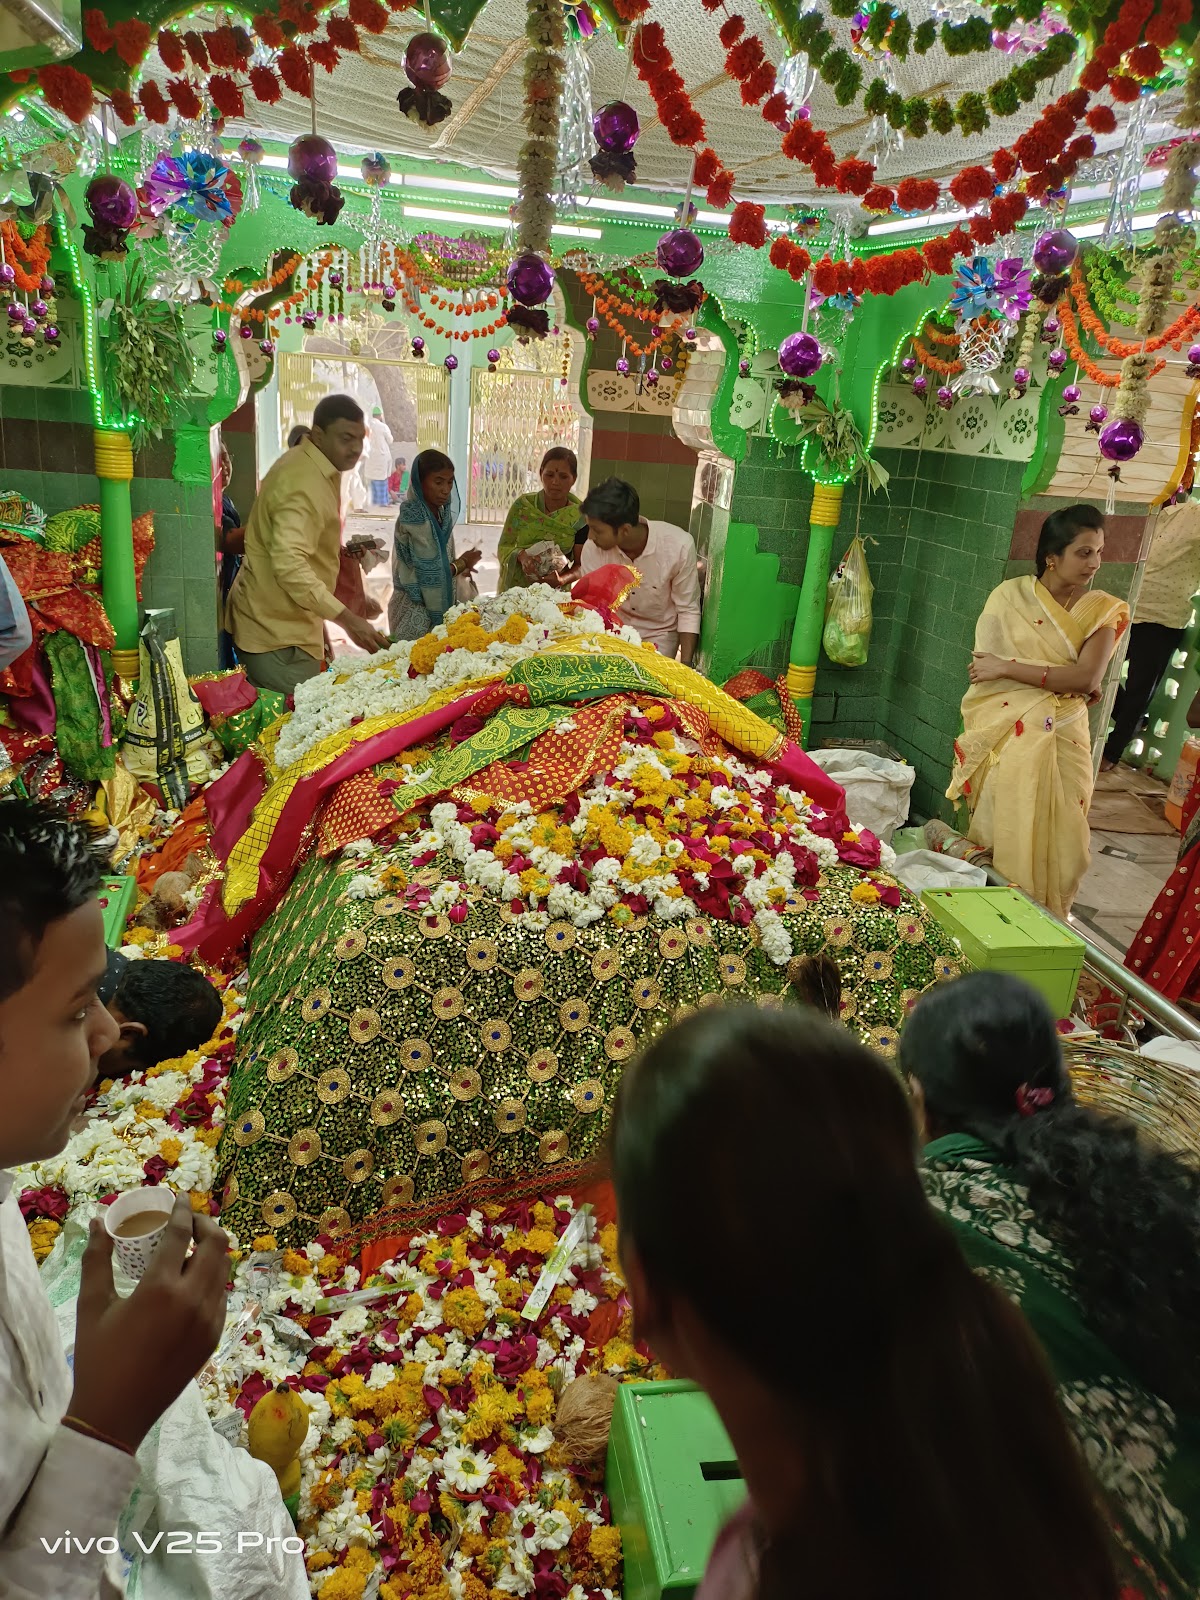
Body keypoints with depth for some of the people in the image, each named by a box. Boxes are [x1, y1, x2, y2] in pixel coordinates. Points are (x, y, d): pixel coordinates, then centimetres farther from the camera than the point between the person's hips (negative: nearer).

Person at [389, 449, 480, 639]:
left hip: (439, 605, 7)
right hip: (416, 611, -7)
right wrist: (462, 563, -6)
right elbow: (426, 577, -18)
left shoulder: (442, 515, 6)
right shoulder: (413, 519, -16)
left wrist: (460, 569, -1)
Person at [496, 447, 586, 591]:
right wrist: (520, 555, -19)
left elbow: (579, 565, 0)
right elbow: (503, 547, 2)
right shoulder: (522, 505, -2)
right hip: (514, 589, 0)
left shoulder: (579, 517, -4)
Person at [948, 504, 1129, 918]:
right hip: (1005, 739, -1)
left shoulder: (1103, 611, 3)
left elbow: (1088, 678, -11)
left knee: (1050, 847, 3)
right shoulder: (1009, 596, 1)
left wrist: (1008, 668, -13)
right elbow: (983, 667, -4)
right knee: (997, 838, 1)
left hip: (1063, 744, 1)